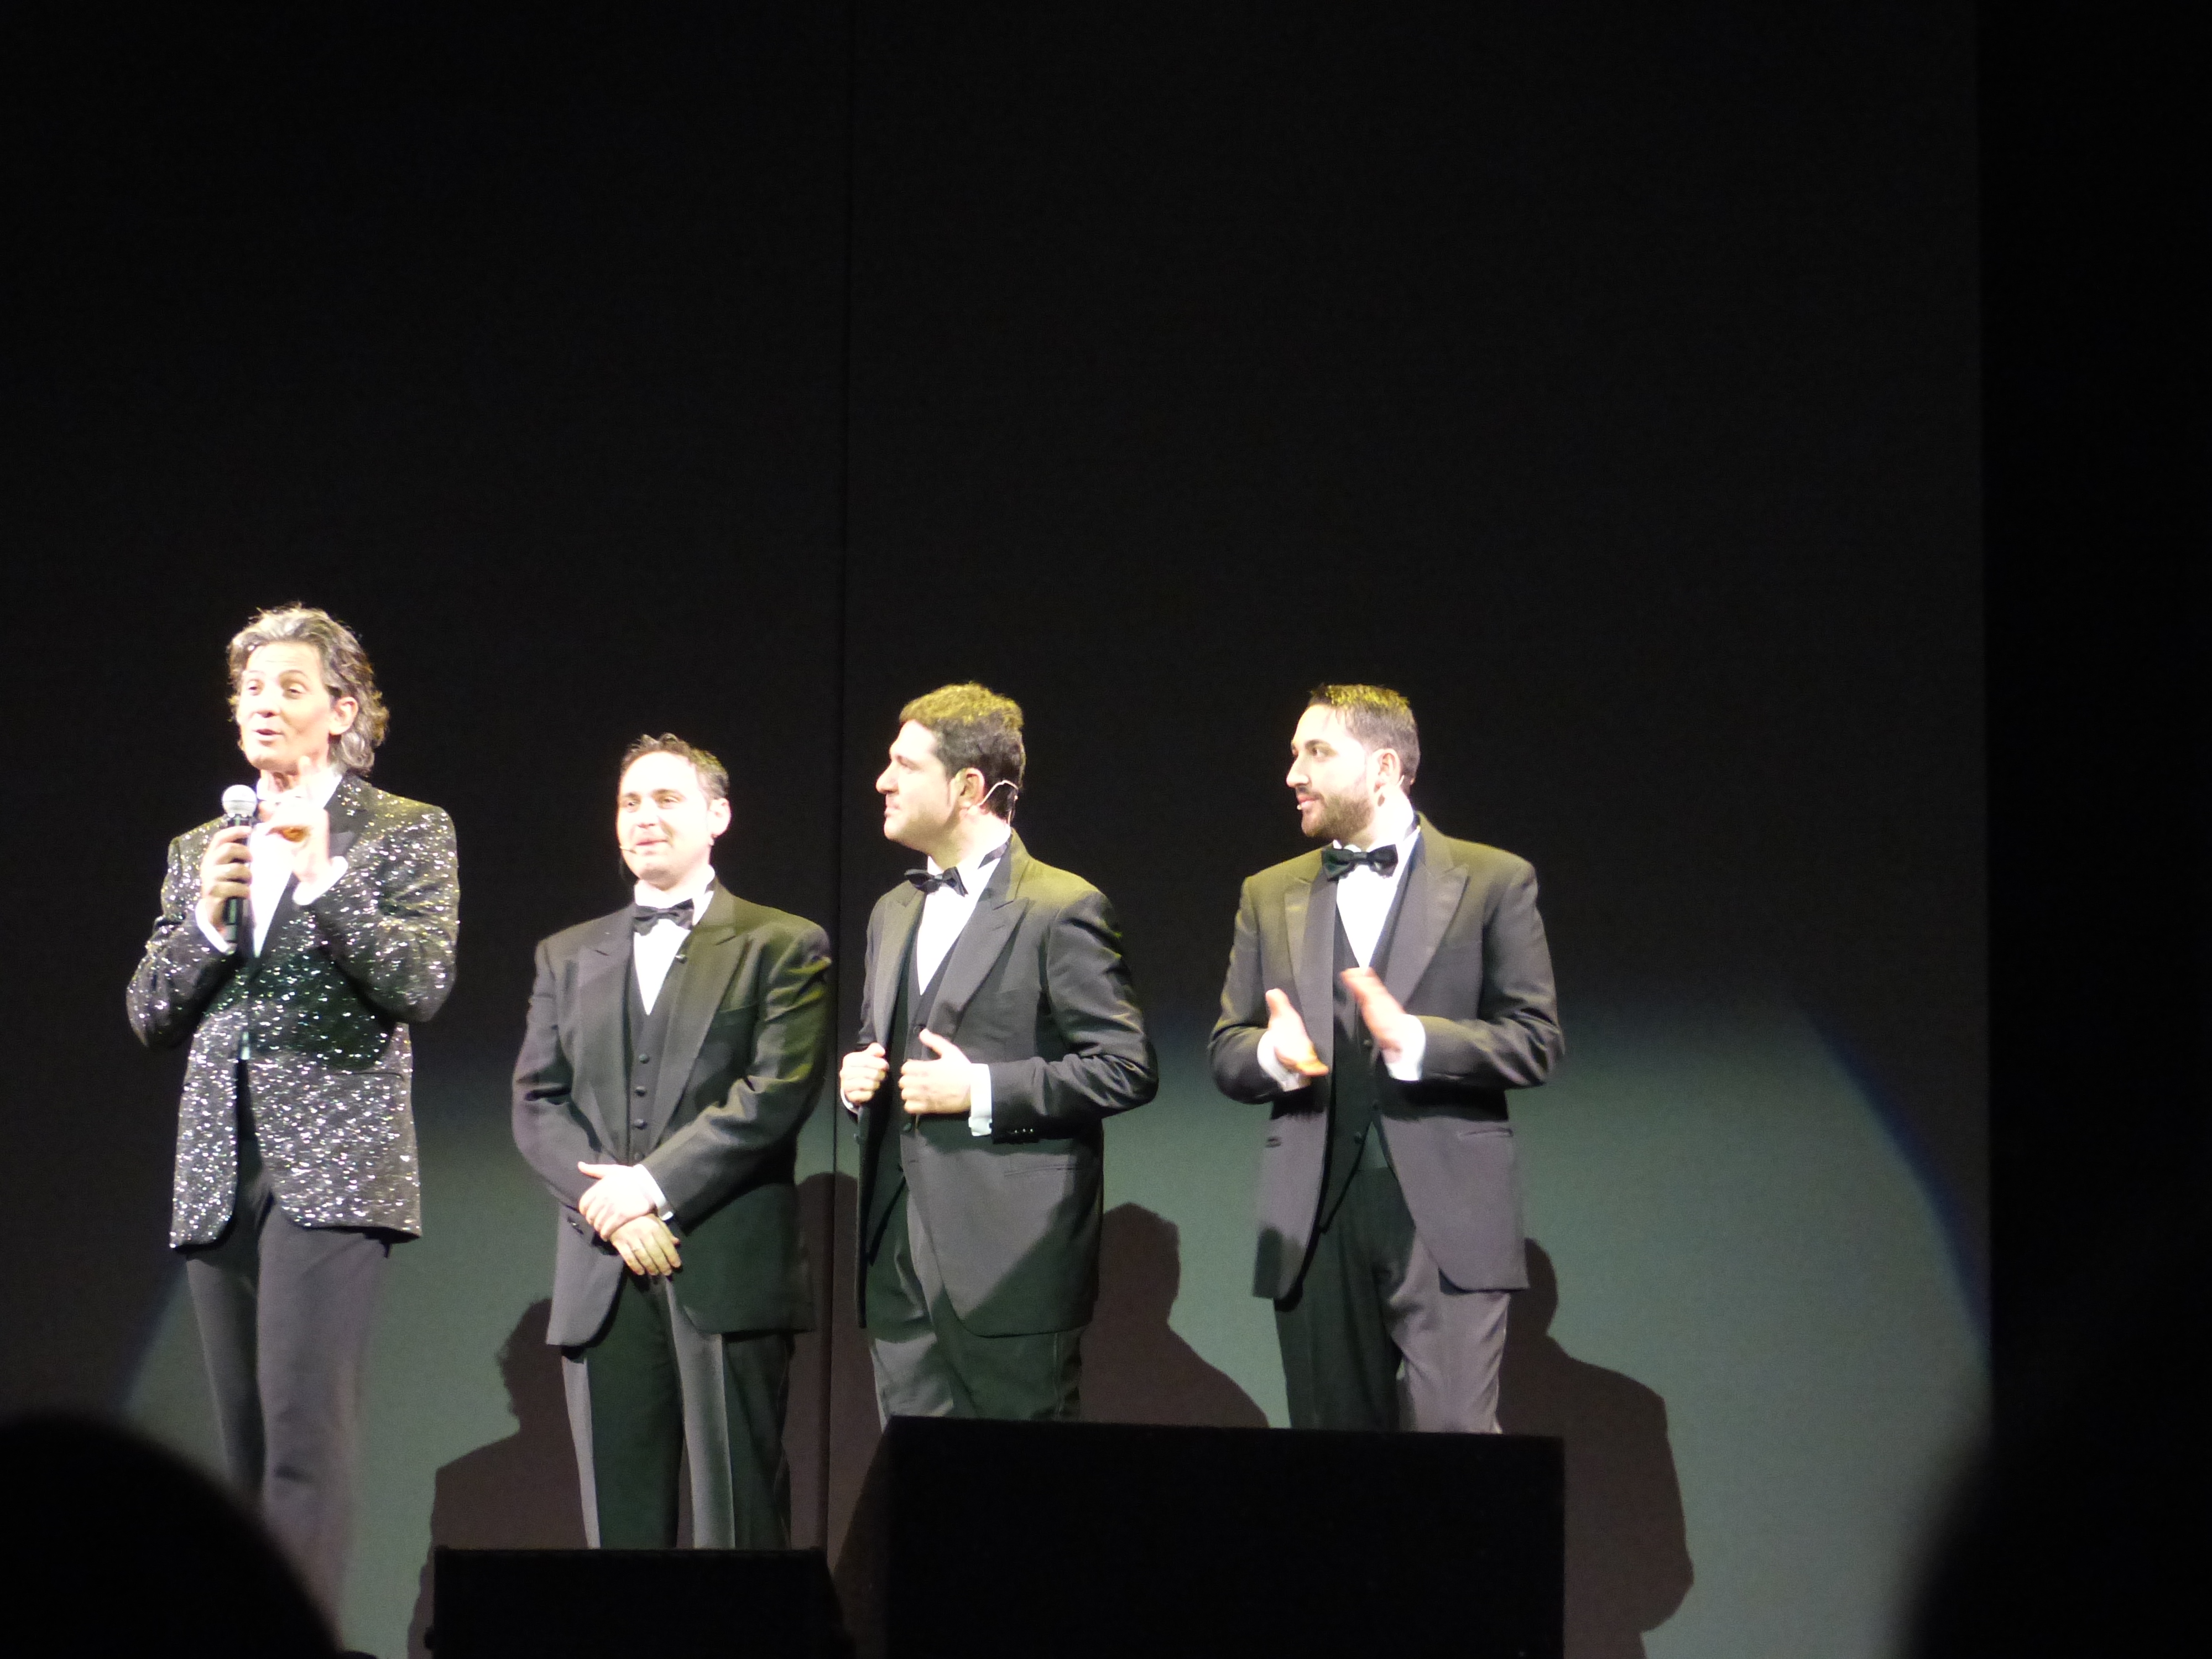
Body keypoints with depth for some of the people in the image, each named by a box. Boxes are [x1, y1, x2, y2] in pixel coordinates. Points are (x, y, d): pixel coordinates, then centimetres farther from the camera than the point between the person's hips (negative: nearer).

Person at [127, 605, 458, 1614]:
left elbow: (422, 984, -7)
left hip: (332, 1163, -5)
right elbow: (150, 1018, 13)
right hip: (220, 1174, 5)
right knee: (247, 1445, 4)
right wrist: (207, 915, -3)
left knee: (304, 1428, -17)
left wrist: (324, 877, -15)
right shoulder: (197, 850, 19)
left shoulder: (406, 834, 6)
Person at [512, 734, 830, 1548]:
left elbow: (776, 1094, -6)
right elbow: (536, 1105, 10)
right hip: (601, 1279, 4)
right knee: (619, 1524, 2)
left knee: (738, 1525, -5)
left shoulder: (784, 948, 6)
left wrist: (655, 1185, -11)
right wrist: (609, 1206, -7)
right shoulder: (568, 957, 19)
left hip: (728, 1271, -4)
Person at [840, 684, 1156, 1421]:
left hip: (1010, 1268, -7)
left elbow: (1128, 1069, -10)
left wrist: (983, 1091, -17)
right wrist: (857, 1077, 8)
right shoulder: (894, 913, 20)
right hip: (901, 1262, 7)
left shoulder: (1061, 909, -6)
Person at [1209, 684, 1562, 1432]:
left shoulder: (1492, 881, 5)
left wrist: (1415, 1039, -16)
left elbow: (1535, 1042, -1)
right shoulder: (1271, 896, 17)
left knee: (1453, 1437, -12)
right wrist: (1274, 1052, -8)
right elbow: (1226, 1053, 15)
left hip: (1443, 1215, -4)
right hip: (1315, 1219, 4)